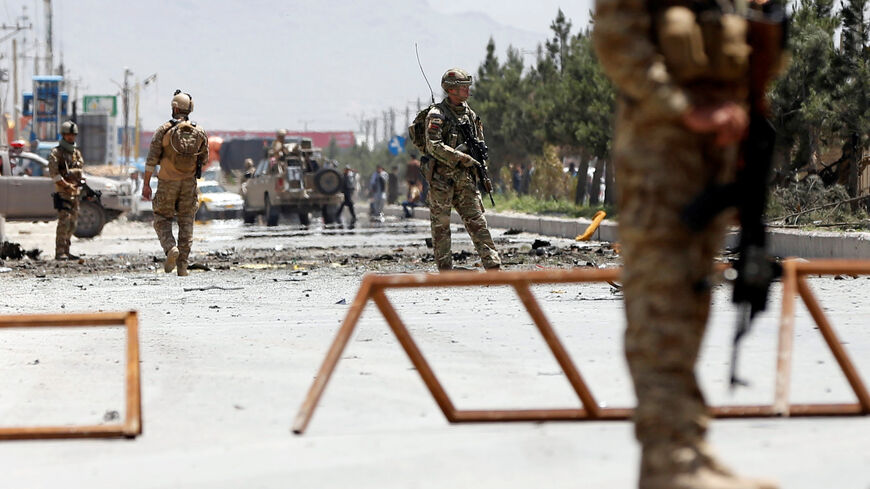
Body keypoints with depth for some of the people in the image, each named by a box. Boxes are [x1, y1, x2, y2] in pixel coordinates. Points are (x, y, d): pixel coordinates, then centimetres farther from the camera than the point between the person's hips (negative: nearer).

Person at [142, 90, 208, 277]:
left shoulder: (164, 130, -9)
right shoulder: (200, 132, 0)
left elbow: (151, 159, -8)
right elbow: (204, 160, 7)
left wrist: (146, 184, -2)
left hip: (167, 183, -2)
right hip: (189, 184, 2)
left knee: (162, 219, 10)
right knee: (186, 222, 8)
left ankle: (171, 248, -15)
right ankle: (183, 264, 1)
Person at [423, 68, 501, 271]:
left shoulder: (469, 114, 14)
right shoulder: (437, 114, -8)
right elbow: (433, 146, -18)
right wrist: (461, 158, -21)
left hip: (465, 178, 6)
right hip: (442, 177, -6)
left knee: (476, 220, -1)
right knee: (441, 224, 0)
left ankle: (493, 265, -6)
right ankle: (445, 271, 4)